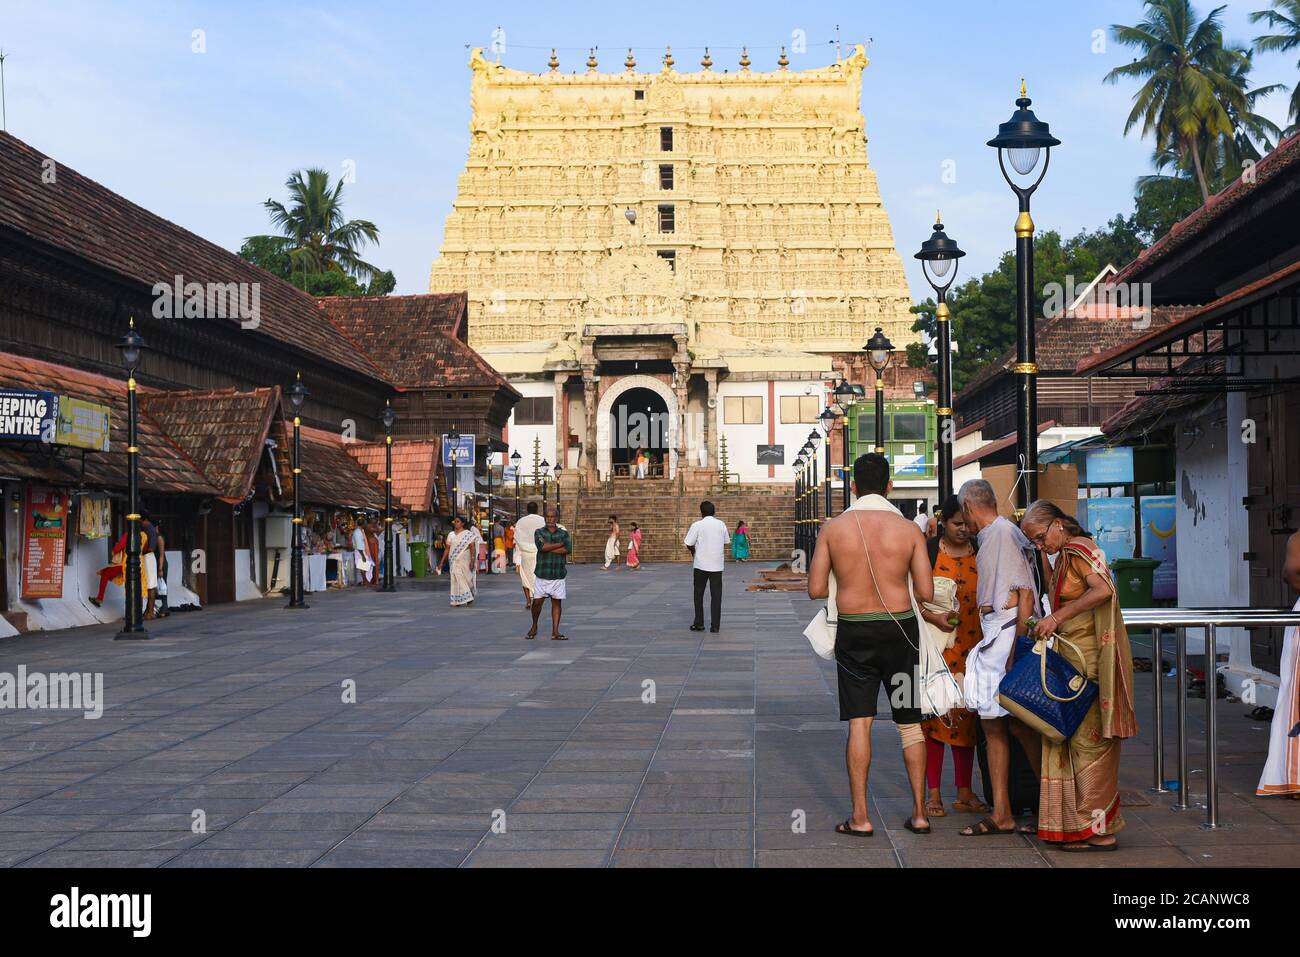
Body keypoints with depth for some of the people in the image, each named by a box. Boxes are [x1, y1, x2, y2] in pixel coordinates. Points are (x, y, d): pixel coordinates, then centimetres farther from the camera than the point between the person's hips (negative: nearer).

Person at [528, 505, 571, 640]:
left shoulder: (564, 533, 7)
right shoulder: (539, 532, 5)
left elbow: (568, 549, -10)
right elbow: (542, 546, -15)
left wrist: (549, 548, -12)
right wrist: (560, 544, -8)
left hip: (558, 574, 1)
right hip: (542, 574, -1)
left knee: (556, 602, 1)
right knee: (537, 602, -1)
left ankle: (555, 632, 3)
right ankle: (534, 627, 20)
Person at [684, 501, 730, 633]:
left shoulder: (697, 525, -7)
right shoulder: (721, 524, 4)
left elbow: (689, 544, -7)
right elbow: (726, 542, 13)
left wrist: (694, 552, 12)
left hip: (701, 565, -2)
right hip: (717, 565, 2)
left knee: (699, 594, 12)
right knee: (716, 595, 3)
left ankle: (699, 623, 14)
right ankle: (715, 626, 1)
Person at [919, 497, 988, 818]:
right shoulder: (927, 551, -1)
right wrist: (934, 617, -19)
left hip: (972, 646, 3)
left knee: (966, 715, 7)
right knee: (934, 713, -4)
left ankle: (965, 793, 15)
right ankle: (933, 794, 3)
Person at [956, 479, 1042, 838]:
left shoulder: (1005, 532, -10)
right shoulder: (988, 538, 18)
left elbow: (1025, 594, -16)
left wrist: (1017, 647, -20)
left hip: (1009, 632, -10)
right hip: (991, 639, 10)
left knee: (1021, 725, -6)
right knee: (992, 726, 8)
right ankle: (1001, 815, 12)